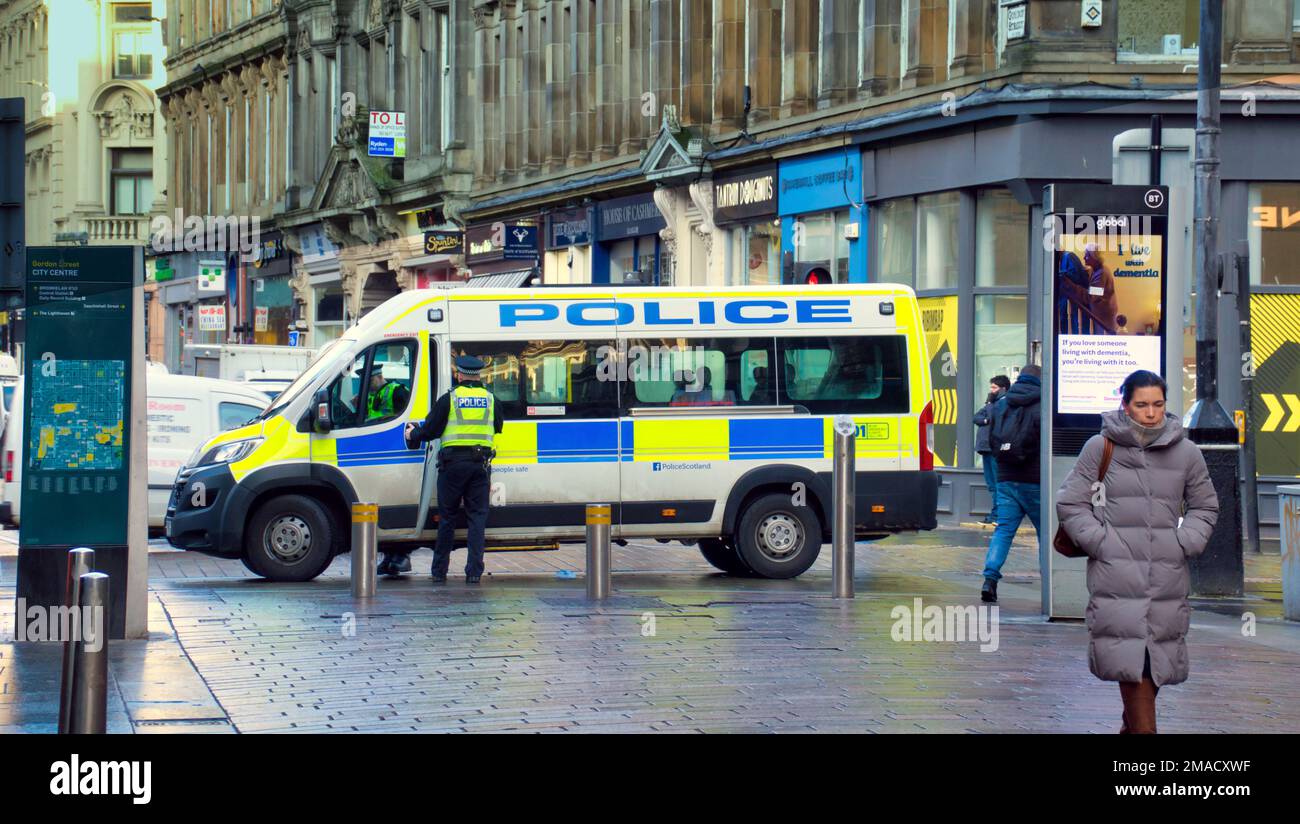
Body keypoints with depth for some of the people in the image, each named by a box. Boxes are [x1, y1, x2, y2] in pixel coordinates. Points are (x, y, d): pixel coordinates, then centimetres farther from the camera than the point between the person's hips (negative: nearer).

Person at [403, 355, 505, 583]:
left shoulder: (449, 399, -3)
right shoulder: (490, 400, 7)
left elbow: (430, 430, -1)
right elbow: (498, 427, 20)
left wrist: (412, 434, 20)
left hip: (453, 462, -2)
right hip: (481, 464, 2)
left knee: (447, 517, 7)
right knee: (477, 517, 4)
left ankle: (439, 571, 11)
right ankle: (474, 571, -3)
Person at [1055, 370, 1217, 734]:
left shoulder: (1185, 452, 7)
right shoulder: (1100, 447, 1)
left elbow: (1205, 506, 20)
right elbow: (1070, 503, 6)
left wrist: (1185, 543, 4)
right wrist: (1100, 542, -5)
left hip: (1168, 575, 3)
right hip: (1116, 573, -3)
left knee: (1159, 656, 7)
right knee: (1131, 661, -12)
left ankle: (1131, 723, 27)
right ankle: (1143, 729, -12)